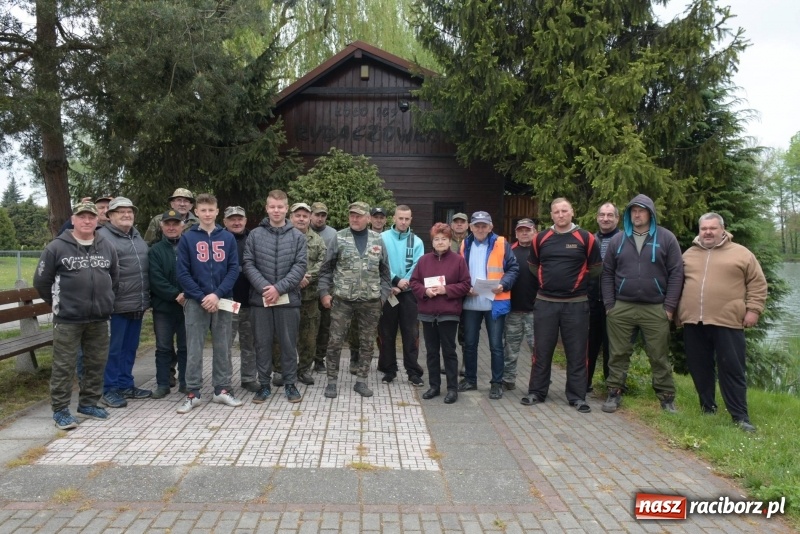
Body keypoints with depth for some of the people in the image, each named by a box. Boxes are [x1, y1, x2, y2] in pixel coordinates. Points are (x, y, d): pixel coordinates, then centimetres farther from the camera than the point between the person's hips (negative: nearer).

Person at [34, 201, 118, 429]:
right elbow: (41, 281, 1)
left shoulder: (107, 247, 7)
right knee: (64, 366, 1)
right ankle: (60, 410, 12)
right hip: (67, 319, -4)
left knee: (96, 363, 11)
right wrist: (58, 303, 6)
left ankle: (88, 403, 26)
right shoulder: (56, 247, -5)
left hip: (99, 318, 5)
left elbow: (114, 278, 19)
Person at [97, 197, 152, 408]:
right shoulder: (103, 237, -9)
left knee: (130, 347, 15)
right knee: (114, 348, 1)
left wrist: (146, 297, 21)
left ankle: (126, 385, 26)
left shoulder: (137, 236, 17)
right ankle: (110, 390, 11)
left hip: (137, 304, 8)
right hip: (117, 304, -8)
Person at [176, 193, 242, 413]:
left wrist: (217, 294, -12)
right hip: (195, 301, -1)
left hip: (222, 300, 2)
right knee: (194, 349, 3)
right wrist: (201, 297, -13)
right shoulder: (187, 238, 0)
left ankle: (222, 390, 18)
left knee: (222, 347, 8)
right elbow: (182, 273, -4)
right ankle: (192, 393, 12)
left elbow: (234, 269, 0)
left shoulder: (228, 238, 5)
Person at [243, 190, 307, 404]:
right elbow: (248, 264, -1)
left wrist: (279, 288, -14)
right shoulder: (255, 235, 4)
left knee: (289, 344, 7)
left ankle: (290, 384, 19)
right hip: (260, 298, 1)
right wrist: (264, 287, -14)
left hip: (288, 299, 0)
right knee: (262, 343, 8)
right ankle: (264, 384, 20)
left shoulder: (297, 236, 3)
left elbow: (300, 266, -4)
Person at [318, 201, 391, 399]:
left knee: (367, 343, 9)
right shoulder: (339, 238, 0)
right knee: (335, 341, 2)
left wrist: (383, 295, 3)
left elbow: (384, 271, 10)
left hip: (371, 302, 2)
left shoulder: (377, 240, 6)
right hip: (342, 300, -2)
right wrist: (324, 292, -6)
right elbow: (326, 268, 1)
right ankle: (332, 381, 16)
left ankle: (361, 381, 22)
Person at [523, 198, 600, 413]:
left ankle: (577, 396, 15)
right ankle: (536, 392, 19)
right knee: (542, 350, 8)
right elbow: (533, 265, 18)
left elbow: (595, 268, 6)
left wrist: (578, 282, 10)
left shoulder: (586, 238, -4)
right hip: (545, 303, 2)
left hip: (576, 304, -2)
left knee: (576, 352, 5)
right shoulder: (541, 238, 4)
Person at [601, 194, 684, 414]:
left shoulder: (666, 238, 1)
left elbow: (676, 273, -1)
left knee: (659, 356, 6)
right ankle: (614, 393, 18)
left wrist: (669, 306, -6)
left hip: (656, 309, -1)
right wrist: (609, 304, 1)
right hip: (621, 308, 2)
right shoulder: (618, 240, 7)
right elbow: (607, 273, 8)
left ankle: (666, 397, 18)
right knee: (618, 354, 7)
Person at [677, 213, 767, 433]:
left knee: (732, 369, -1)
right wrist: (677, 311, 13)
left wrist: (753, 309, -5)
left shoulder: (741, 254, 3)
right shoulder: (689, 254, 13)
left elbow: (757, 283, 4)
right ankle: (707, 407, 23)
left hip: (727, 321, -3)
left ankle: (740, 416, 6)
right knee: (699, 368, 9)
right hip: (693, 321, 4)